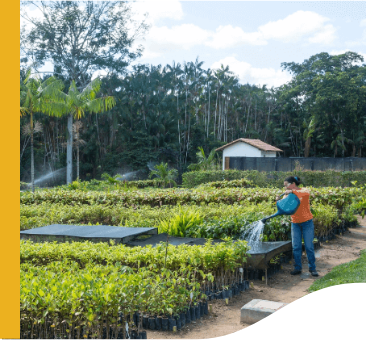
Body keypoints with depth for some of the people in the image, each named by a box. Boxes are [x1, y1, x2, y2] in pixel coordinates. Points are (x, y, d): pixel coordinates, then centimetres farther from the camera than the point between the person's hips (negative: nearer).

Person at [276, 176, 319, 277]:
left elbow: (306, 193, -33)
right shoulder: (288, 195, 3)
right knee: (296, 247, 4)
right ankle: (298, 268, 13)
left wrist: (293, 191, -43)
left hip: (307, 223, -4)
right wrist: (279, 201, -30)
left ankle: (312, 268, 9)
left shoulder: (304, 190, -9)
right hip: (295, 223, 4)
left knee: (309, 246, -1)